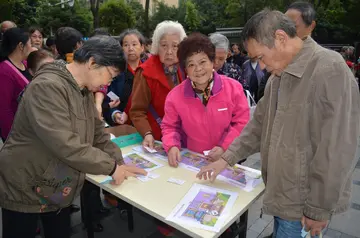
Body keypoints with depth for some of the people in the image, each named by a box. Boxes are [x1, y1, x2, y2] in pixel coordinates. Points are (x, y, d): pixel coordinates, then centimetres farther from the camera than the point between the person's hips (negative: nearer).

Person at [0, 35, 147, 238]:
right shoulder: (48, 86, -26)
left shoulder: (85, 91, 4)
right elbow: (65, 145, -34)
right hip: (25, 191, -7)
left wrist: (119, 163, -9)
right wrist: (111, 167, -25)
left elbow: (98, 133, 5)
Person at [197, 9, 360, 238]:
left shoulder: (330, 70, -21)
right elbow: (259, 125, 10)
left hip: (303, 202, -7)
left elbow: (337, 151, -22)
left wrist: (319, 209, -16)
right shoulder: (279, 75, 6)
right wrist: (226, 159, 4)